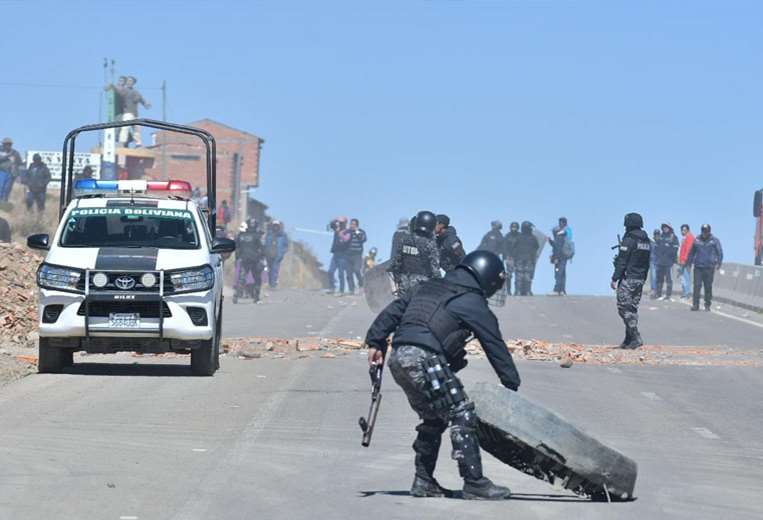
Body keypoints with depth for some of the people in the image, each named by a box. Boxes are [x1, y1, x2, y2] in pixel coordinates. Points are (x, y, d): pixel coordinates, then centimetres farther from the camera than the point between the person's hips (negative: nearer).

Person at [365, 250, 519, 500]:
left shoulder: (427, 288, 26)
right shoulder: (474, 304, 6)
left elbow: (393, 311, 22)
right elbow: (496, 348, 7)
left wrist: (376, 341, 22)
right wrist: (513, 385, 11)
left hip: (398, 358, 8)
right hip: (425, 359, -8)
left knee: (433, 418, 20)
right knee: (461, 415, -4)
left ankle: (423, 481, 20)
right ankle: (474, 483, -7)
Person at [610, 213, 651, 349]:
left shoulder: (629, 240, -12)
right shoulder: (646, 241, 12)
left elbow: (622, 262, -15)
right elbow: (647, 263, 16)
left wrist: (614, 279, -11)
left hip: (628, 278, -8)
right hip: (640, 279, 8)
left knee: (625, 308, -6)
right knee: (633, 309, 11)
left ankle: (635, 337, -16)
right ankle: (629, 340, 11)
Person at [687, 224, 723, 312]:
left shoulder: (714, 241, 2)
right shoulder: (697, 240, 8)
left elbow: (720, 252, 3)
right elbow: (691, 252, 17)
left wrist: (718, 263, -8)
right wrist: (689, 263, 14)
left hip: (709, 268, -1)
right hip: (698, 267, 1)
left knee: (708, 287, 3)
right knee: (697, 286, -6)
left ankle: (707, 305, 11)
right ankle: (695, 304, -5)